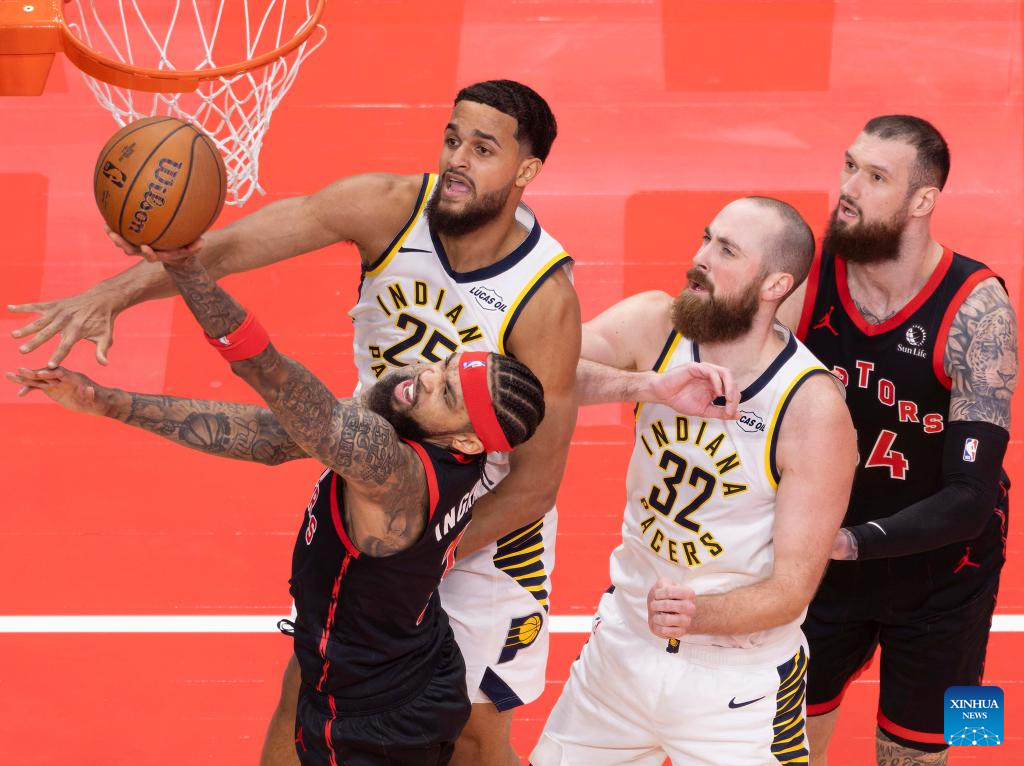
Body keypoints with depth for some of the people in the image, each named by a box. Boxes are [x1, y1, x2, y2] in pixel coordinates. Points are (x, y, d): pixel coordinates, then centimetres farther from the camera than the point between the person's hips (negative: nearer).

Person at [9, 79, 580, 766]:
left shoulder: (546, 297, -28)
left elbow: (537, 481, -22)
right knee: (304, 692, 9)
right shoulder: (390, 209, -19)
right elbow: (230, 245, -29)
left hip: (489, 525, -3)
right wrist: (114, 294, -45)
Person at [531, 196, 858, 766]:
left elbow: (793, 587, -18)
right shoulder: (654, 326, -10)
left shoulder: (814, 409, -21)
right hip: (623, 647, 4)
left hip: (737, 678, -4)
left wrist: (699, 613, -37)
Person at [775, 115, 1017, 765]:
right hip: (823, 559, 3)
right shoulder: (809, 280, -15)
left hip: (938, 578, -3)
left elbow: (970, 499, -28)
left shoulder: (975, 308, -25)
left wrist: (851, 542, -41)